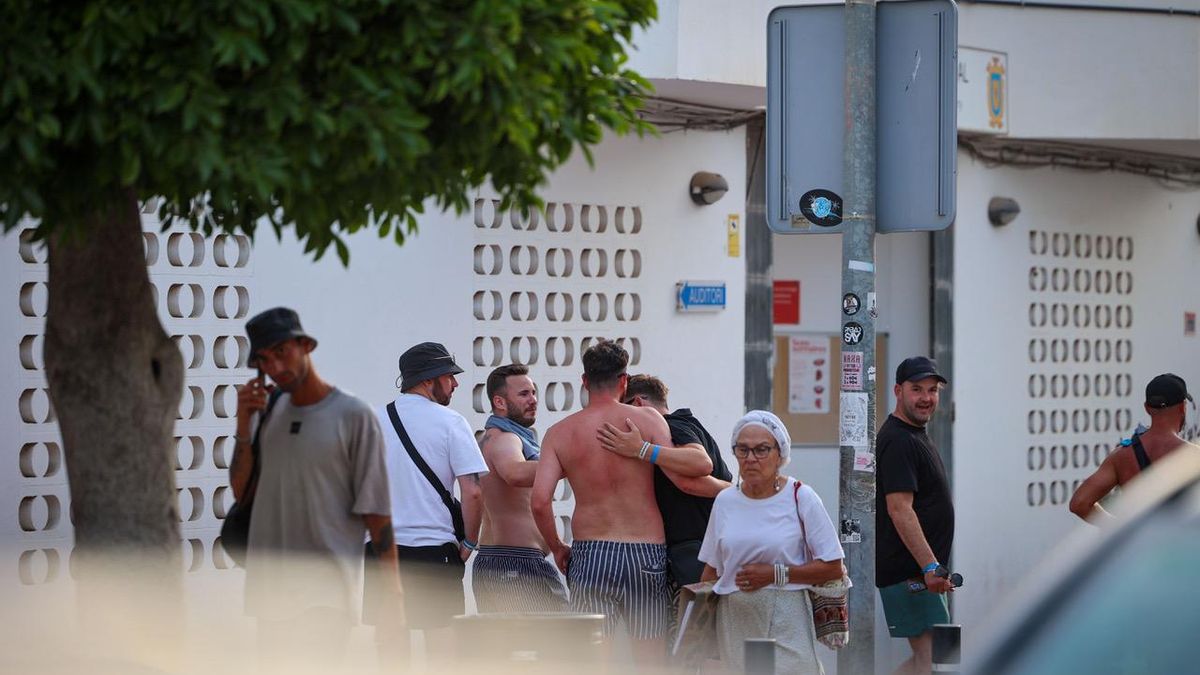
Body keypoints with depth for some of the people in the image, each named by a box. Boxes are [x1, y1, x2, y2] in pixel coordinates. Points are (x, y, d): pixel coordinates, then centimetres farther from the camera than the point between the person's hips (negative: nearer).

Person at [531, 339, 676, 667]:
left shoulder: (560, 433, 4)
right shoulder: (647, 420, -1)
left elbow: (539, 501, -4)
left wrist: (557, 548, 11)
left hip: (590, 554, 1)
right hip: (646, 552, -1)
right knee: (651, 657, 6)